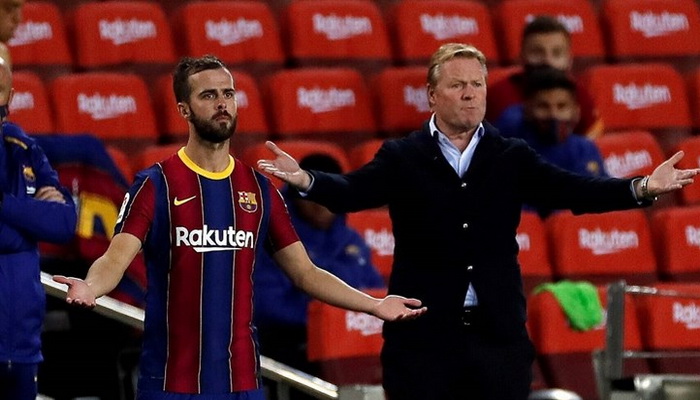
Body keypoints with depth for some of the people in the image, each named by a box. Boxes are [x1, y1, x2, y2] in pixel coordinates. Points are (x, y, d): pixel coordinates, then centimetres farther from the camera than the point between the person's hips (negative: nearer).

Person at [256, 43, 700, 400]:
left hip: (497, 333, 2)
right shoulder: (402, 158, 2)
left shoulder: (513, 158, 7)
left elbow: (570, 190, -3)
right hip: (422, 334, -2)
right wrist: (306, 180, -33)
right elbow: (352, 191, -11)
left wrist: (642, 188, -18)